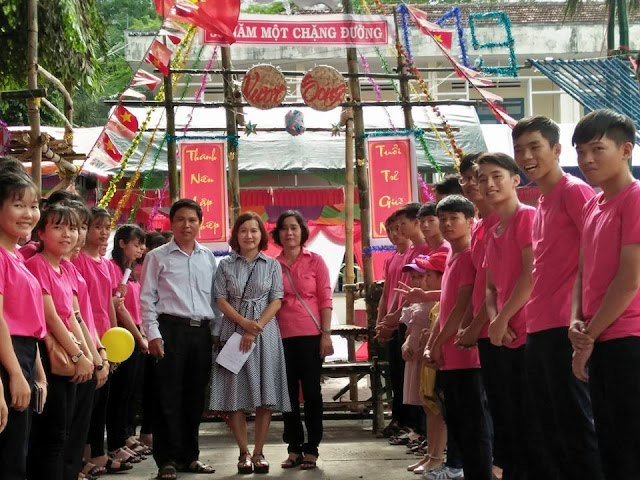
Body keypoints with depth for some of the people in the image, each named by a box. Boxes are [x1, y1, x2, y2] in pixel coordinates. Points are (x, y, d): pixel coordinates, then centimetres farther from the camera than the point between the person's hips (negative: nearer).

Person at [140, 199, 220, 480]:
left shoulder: (208, 258, 14)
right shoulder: (157, 257, 3)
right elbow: (147, 298, -1)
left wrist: (217, 330, 10)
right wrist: (153, 334, -9)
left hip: (202, 331, 4)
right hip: (171, 329, -4)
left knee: (195, 396, 8)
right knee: (169, 396, -4)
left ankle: (189, 456, 18)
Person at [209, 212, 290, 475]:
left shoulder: (272, 264, 7)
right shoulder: (226, 265, 7)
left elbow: (276, 301, 1)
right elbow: (221, 300, 1)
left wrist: (257, 328, -11)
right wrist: (245, 323, -13)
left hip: (265, 332, 0)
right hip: (234, 332, 0)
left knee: (265, 395, -1)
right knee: (235, 394, -1)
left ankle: (258, 453, 6)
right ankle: (244, 452, 8)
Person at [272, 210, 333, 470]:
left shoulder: (315, 261, 1)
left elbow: (325, 300, -1)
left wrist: (326, 334, -7)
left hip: (311, 334, -2)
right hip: (282, 336, 2)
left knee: (311, 391, 2)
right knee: (289, 392, 6)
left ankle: (311, 449, 10)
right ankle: (294, 448, 14)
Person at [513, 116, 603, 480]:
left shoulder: (574, 190, -7)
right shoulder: (541, 203, 19)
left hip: (563, 327, -9)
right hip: (537, 329, 9)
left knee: (574, 423, -6)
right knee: (544, 427, 13)